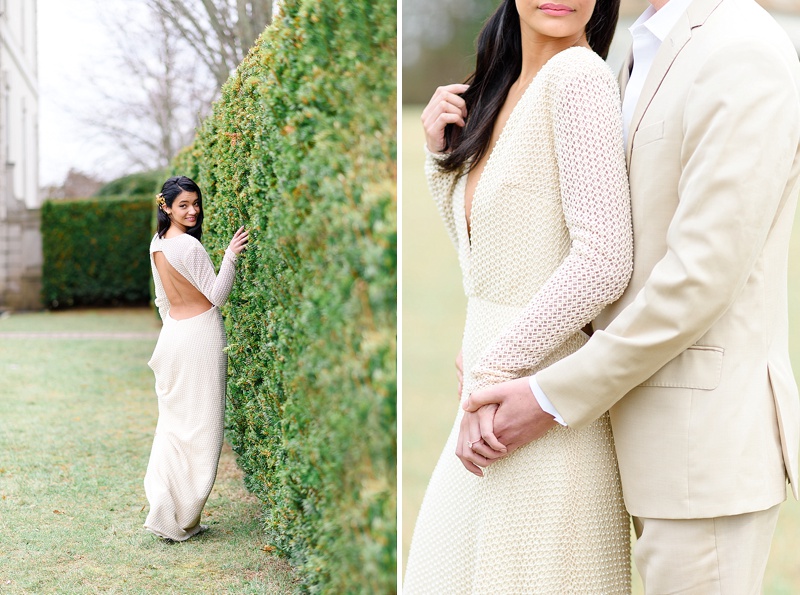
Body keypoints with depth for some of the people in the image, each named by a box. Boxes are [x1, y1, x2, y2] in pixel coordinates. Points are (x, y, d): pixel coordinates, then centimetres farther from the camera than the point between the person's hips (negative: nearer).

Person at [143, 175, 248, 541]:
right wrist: (230, 257, -23)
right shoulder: (189, 246, -18)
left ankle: (164, 510, 9)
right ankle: (183, 521, 3)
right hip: (200, 334, -8)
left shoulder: (157, 245, 8)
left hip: (173, 333, 8)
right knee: (199, 427, -1)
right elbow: (217, 296, -14)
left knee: (172, 423, 11)